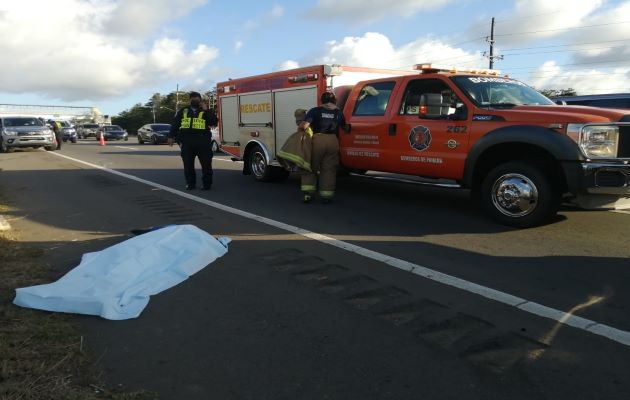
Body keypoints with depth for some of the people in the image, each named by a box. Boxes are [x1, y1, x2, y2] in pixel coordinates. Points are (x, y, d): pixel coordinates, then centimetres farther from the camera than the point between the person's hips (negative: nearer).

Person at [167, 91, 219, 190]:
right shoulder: (183, 111, 15)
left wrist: (206, 110, -10)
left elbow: (214, 122, -7)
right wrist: (171, 136, 5)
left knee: (206, 164, -2)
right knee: (188, 164, 6)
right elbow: (175, 124, 14)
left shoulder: (207, 111, 9)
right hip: (187, 142, 2)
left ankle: (206, 184, 7)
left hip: (203, 142, -2)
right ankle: (190, 183, 16)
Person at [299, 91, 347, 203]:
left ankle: (308, 193, 2)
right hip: (333, 141, 2)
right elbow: (344, 127, 16)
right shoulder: (338, 113, 13)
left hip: (318, 140, -2)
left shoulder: (315, 111, 4)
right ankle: (326, 195, 9)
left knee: (311, 167, 10)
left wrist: (301, 128, 13)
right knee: (329, 169, 9)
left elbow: (303, 125, -7)